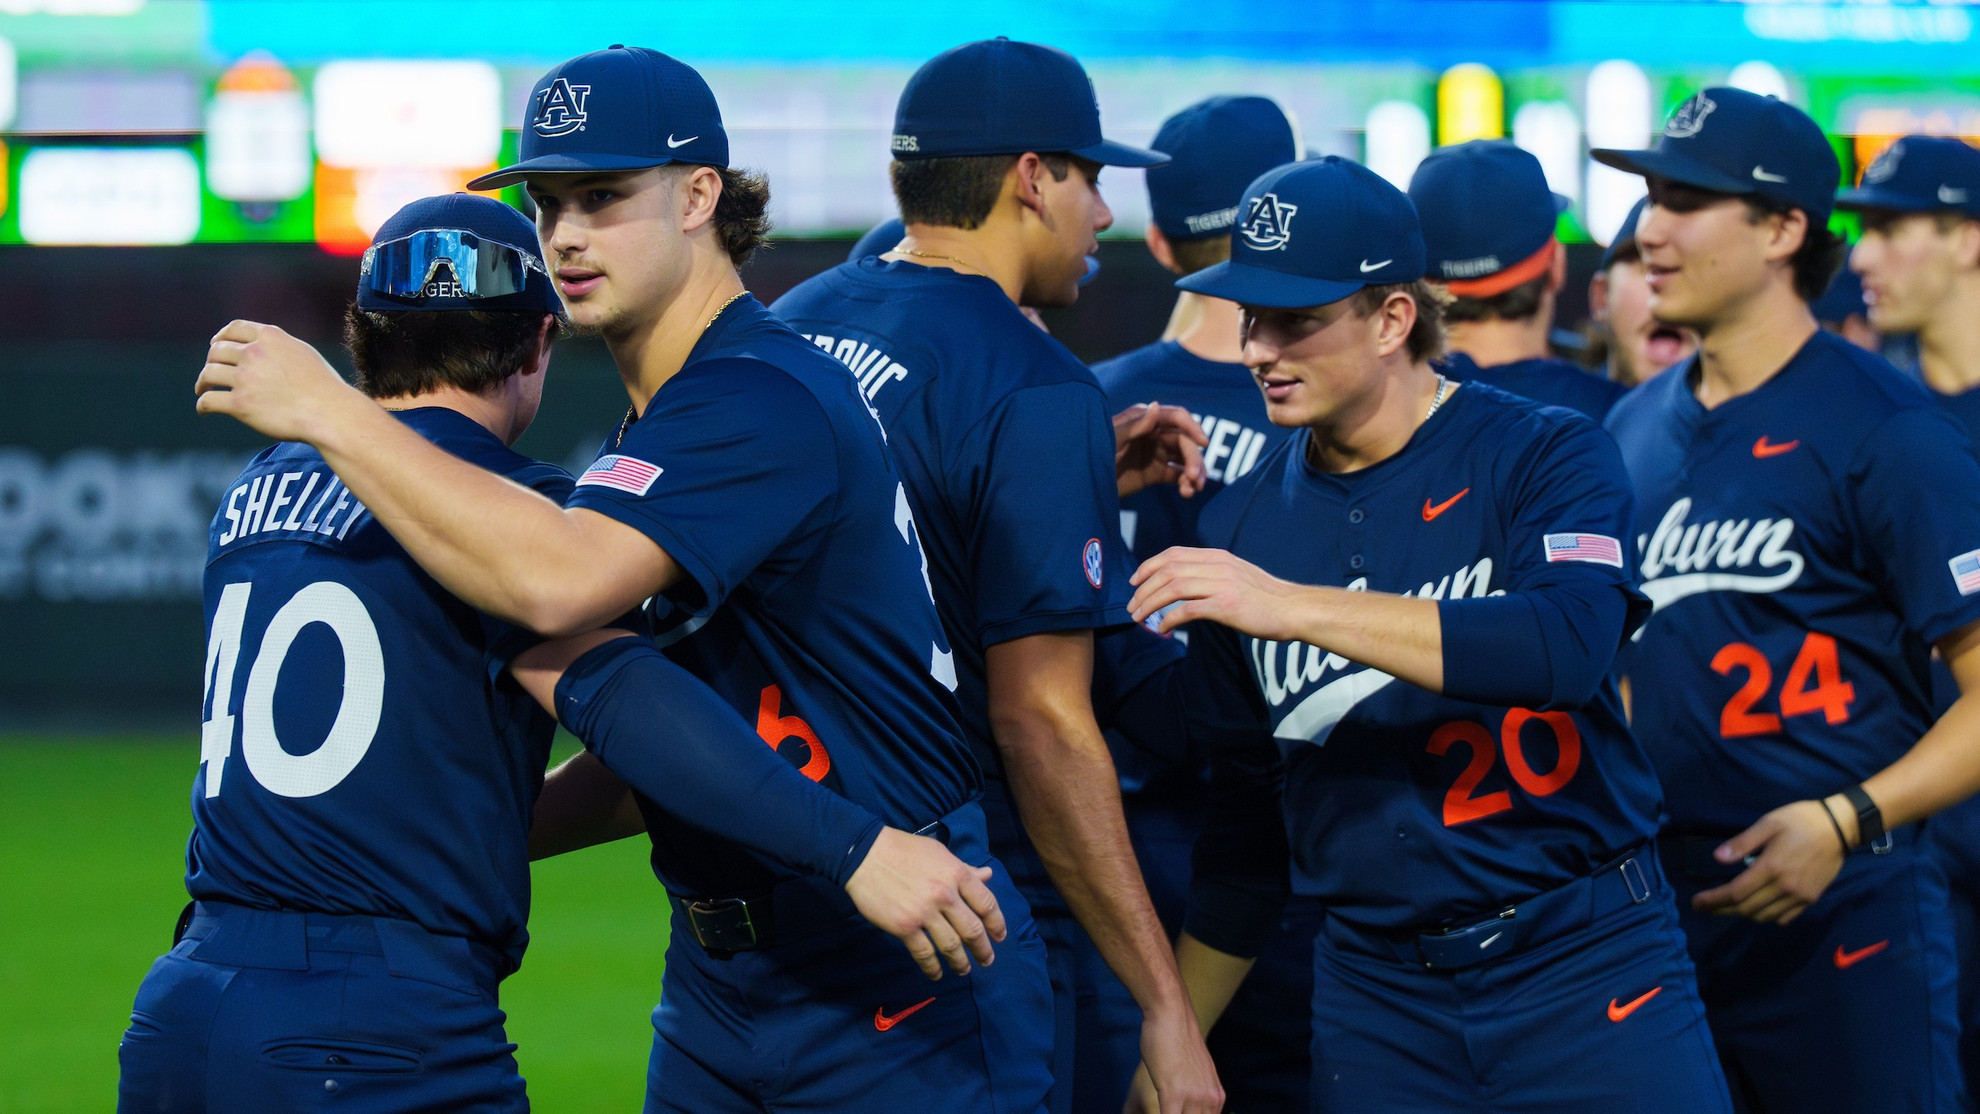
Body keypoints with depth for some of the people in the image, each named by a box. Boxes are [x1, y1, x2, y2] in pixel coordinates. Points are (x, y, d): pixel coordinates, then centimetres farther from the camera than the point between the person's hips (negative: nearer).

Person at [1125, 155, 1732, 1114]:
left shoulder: (1543, 454, -4)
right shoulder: (1244, 527, 9)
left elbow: (1568, 644, -24)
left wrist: (1292, 605, -28)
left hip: (1583, 965, -4)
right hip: (1375, 992, 4)